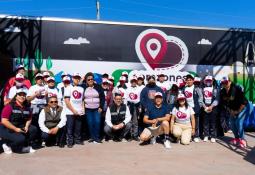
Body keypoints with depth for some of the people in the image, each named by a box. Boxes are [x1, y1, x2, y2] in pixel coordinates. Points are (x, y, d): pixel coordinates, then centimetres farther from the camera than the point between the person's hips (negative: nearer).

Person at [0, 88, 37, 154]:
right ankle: (7, 145, 3)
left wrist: (26, 127, -10)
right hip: (7, 129, -6)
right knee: (21, 139, -29)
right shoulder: (10, 106, -13)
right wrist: (16, 129, -22)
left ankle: (25, 146, 3)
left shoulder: (27, 107, 3)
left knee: (33, 129, -16)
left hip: (20, 128, 6)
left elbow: (29, 119, 11)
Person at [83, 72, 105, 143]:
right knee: (90, 123, 3)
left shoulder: (98, 87, -1)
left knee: (97, 122, -7)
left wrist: (101, 107, -4)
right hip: (88, 109, 1)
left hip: (97, 108, -1)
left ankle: (97, 137, 5)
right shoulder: (84, 87, 1)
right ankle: (92, 137, 14)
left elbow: (103, 97, 0)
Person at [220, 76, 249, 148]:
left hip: (242, 107, -6)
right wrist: (230, 110, -2)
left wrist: (238, 111, -19)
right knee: (232, 124, 5)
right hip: (233, 110, 6)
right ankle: (237, 138, 23)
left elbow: (243, 102, -25)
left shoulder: (237, 89, -28)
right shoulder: (222, 92, -10)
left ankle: (242, 140, -3)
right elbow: (224, 102, 5)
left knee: (239, 123, -15)